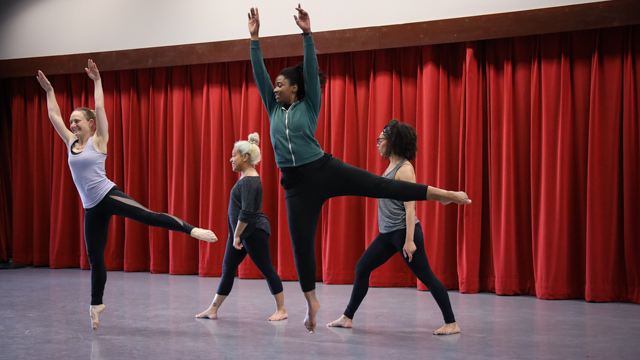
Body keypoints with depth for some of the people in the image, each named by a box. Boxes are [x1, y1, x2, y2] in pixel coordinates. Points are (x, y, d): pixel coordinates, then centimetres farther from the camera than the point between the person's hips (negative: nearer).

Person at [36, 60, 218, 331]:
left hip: (108, 196, -5)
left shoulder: (98, 140, 1)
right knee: (94, 257, 9)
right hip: (91, 208, 5)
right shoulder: (71, 143, 13)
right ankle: (97, 304, 21)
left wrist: (97, 81, -5)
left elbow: (100, 108, -6)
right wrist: (49, 90, 20)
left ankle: (192, 229, -24)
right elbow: (54, 115, 17)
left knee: (150, 217, -25)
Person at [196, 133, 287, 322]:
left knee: (266, 269, 0)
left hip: (253, 232, -10)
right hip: (241, 232, 10)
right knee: (227, 269, 10)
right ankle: (212, 310, 14)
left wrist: (237, 235, -19)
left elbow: (246, 212, -25)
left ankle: (281, 310, 10)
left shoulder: (249, 181, -20)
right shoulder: (247, 176, 11)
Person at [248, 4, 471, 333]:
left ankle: (441, 194, -6)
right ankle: (311, 301, 20)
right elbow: (259, 73, 8)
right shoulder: (274, 109, 13)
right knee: (301, 244, 6)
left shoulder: (309, 106, 4)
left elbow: (311, 71, -7)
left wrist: (307, 34, -15)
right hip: (296, 185, 3)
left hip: (325, 170, -3)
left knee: (382, 185, -10)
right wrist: (254, 39, 3)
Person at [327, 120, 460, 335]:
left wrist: (409, 240, -21)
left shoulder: (405, 169, -13)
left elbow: (409, 207, -18)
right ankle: (347, 318, 18)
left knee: (425, 276, -4)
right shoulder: (391, 166, 13)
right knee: (362, 268, 9)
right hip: (388, 233, 9)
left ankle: (451, 323, 5)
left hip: (404, 231, -9)